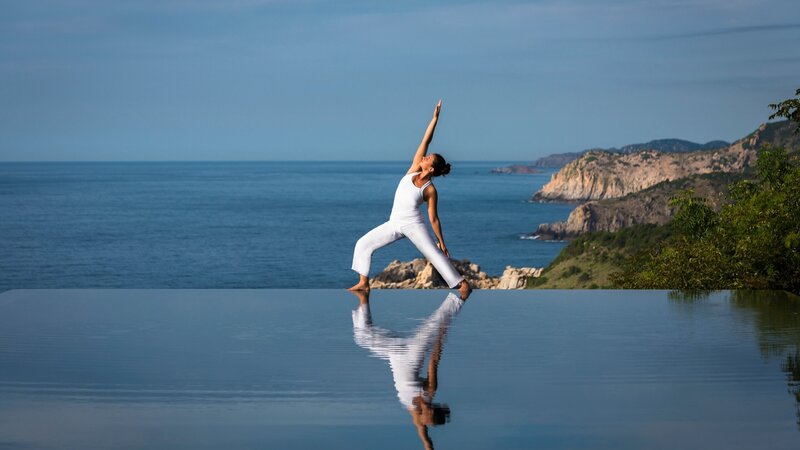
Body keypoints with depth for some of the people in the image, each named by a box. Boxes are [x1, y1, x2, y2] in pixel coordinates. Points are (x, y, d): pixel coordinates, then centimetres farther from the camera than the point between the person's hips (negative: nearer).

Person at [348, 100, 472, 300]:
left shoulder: (430, 190, -12)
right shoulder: (414, 169, -1)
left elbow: (433, 218, -6)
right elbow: (425, 142, -6)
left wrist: (441, 242, -5)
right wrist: (435, 119, -10)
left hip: (413, 225, -6)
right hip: (395, 223, 6)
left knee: (435, 254, -12)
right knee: (363, 244, 2)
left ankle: (463, 284, -6)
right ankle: (363, 283, 7)